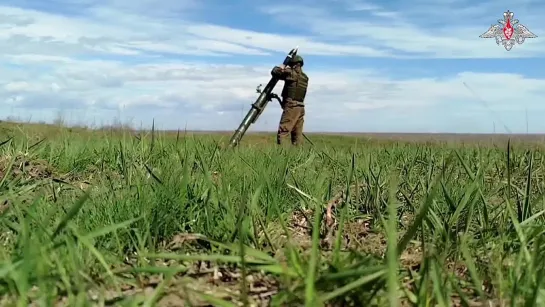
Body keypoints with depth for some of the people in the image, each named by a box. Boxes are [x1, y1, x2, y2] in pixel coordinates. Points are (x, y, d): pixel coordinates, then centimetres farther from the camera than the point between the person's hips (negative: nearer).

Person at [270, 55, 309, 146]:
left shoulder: (291, 73, -8)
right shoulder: (305, 77, 14)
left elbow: (274, 72, -6)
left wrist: (281, 67, 13)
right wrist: (287, 69, 21)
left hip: (291, 107, -8)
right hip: (300, 108, 8)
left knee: (283, 132, -10)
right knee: (297, 134, 9)